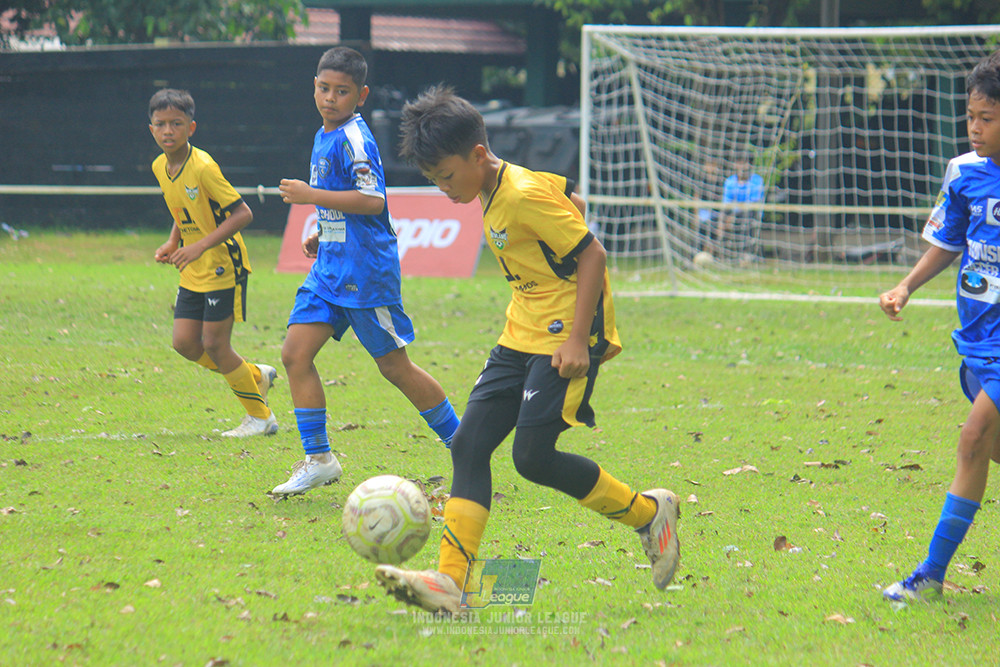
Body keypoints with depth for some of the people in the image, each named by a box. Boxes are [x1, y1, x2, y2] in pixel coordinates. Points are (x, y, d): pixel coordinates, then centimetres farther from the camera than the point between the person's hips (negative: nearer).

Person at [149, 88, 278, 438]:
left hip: (224, 265, -8)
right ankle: (255, 375, 24)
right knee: (185, 343, 2)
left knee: (214, 344, -6)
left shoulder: (202, 167, -21)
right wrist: (172, 244, 3)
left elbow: (242, 213, -22)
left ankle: (260, 416, 11)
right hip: (193, 272, 8)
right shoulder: (160, 167, 4)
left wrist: (200, 246, -27)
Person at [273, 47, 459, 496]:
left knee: (394, 365, 0)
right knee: (295, 354, -2)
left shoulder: (353, 138, -15)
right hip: (330, 268, 9)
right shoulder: (324, 136, 14)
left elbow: (372, 200, -25)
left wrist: (311, 196, -22)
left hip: (365, 271, -9)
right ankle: (318, 459, 2)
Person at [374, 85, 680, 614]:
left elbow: (592, 254, -19)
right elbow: (568, 196, 24)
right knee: (469, 444, -3)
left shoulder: (526, 196, -19)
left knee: (532, 456, -14)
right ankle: (450, 580, -9)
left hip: (567, 336, -9)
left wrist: (578, 340, -22)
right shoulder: (495, 196, 9)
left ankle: (648, 513, 7)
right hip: (522, 335, 10)